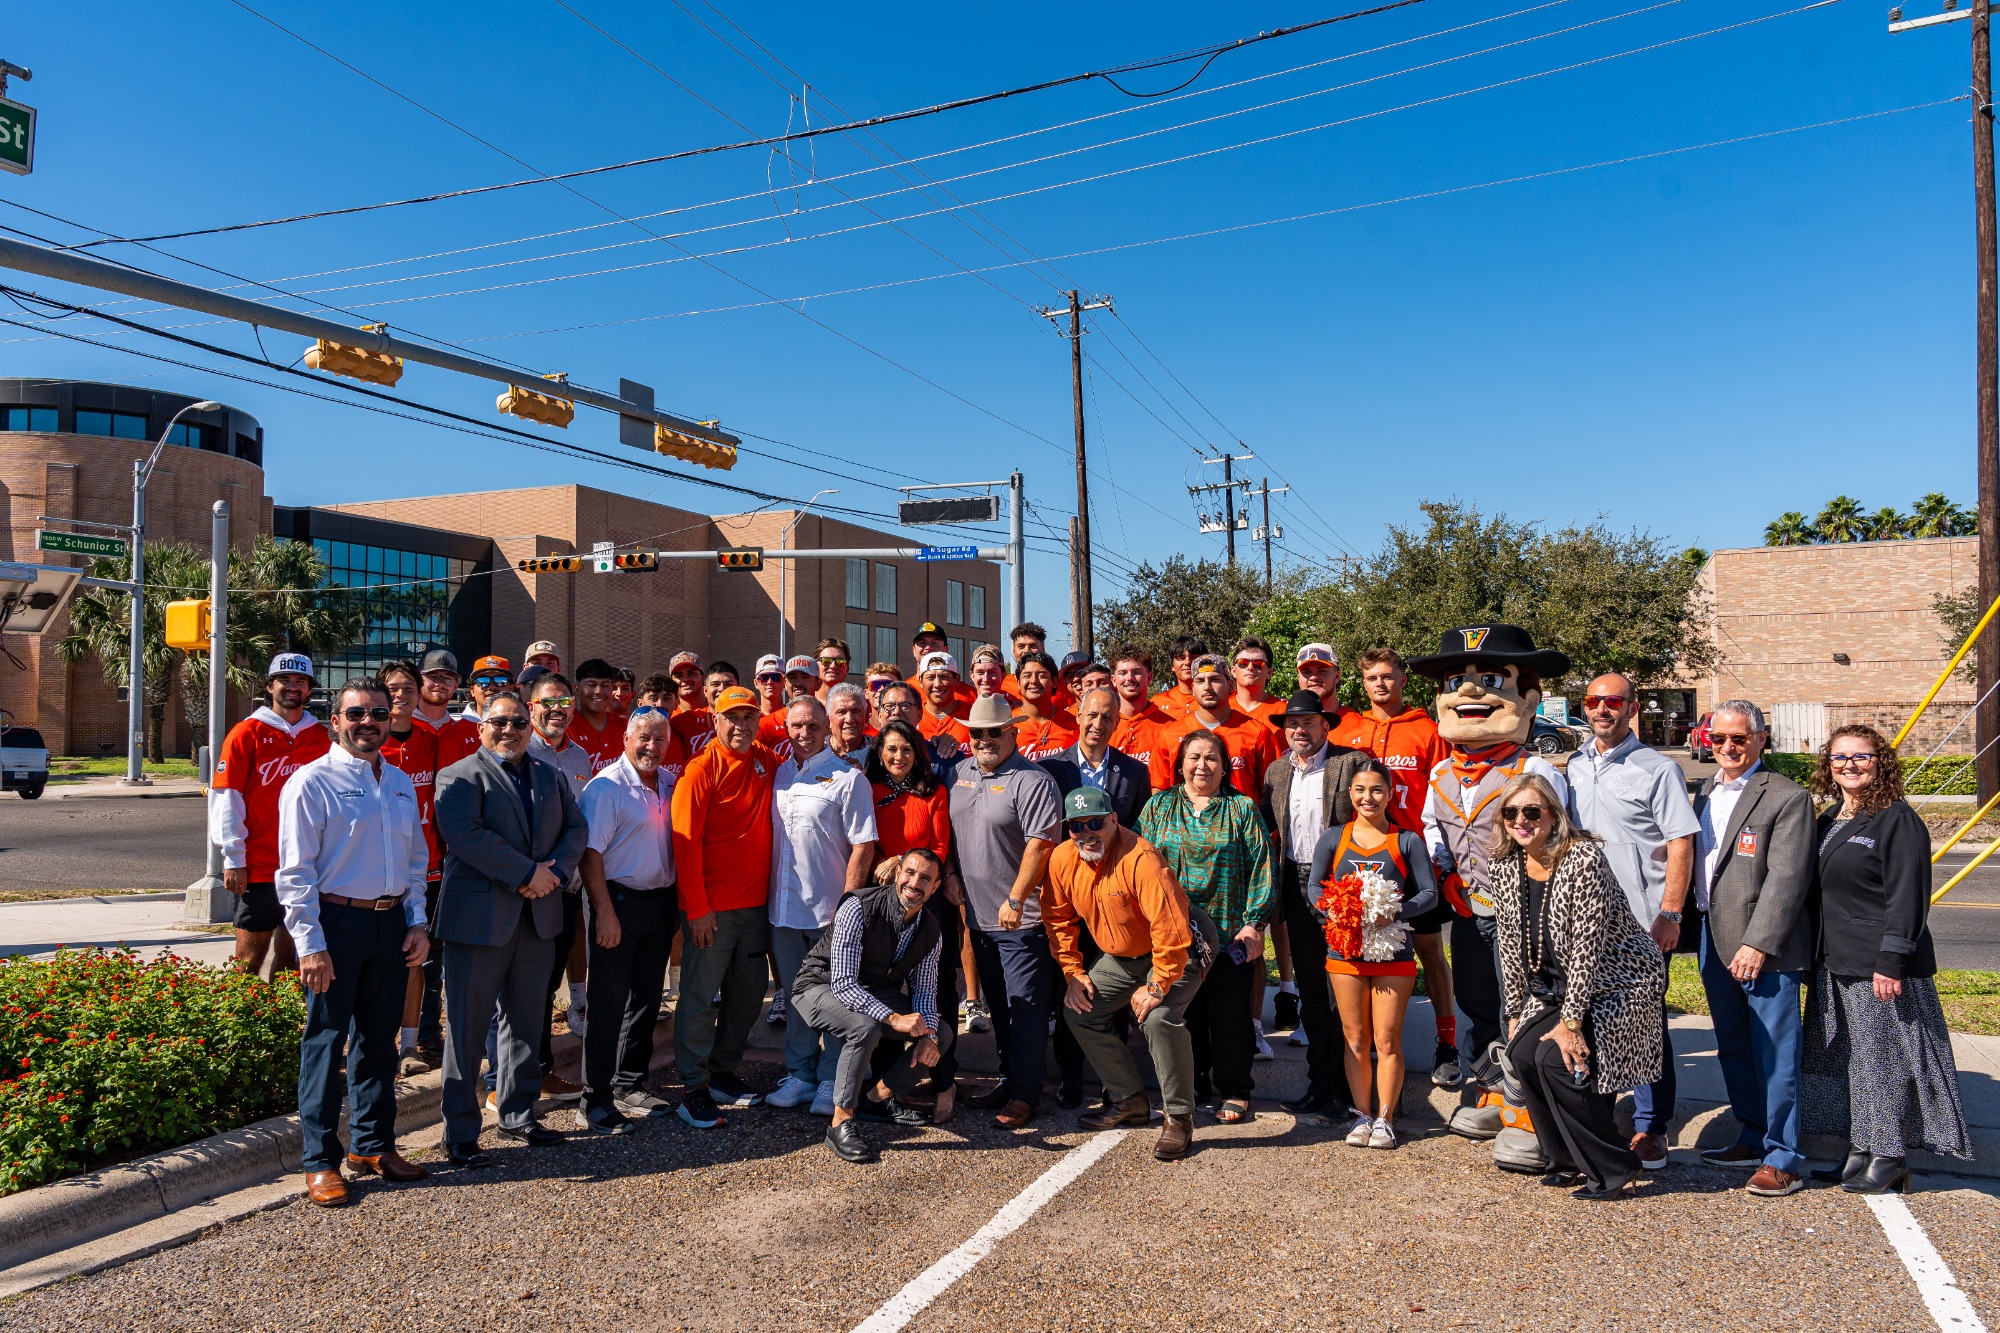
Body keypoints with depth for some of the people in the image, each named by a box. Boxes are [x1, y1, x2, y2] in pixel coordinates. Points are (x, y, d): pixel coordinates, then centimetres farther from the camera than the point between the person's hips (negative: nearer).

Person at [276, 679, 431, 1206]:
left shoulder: (401, 783, 12)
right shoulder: (312, 782, -6)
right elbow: (296, 871, -10)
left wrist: (417, 922, 9)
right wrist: (310, 944, -15)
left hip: (391, 922, 6)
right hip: (336, 922, -6)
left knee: (379, 1038, 14)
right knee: (327, 1040, 1)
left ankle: (374, 1145, 27)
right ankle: (319, 1161, 12)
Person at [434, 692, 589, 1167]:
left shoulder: (551, 778, 15)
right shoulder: (460, 776, -4)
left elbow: (576, 828, 9)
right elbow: (465, 834, -18)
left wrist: (554, 870, -11)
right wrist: (528, 873, -19)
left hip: (537, 917, 6)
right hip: (479, 918, -6)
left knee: (526, 1021, 15)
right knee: (467, 1027, 1)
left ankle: (518, 1114, 28)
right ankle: (460, 1133, 10)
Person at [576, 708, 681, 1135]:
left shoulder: (669, 784, 8)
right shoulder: (607, 787, -11)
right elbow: (590, 853, -16)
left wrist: (675, 903, 8)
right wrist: (605, 912, -20)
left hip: (659, 902, 7)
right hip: (618, 900, -7)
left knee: (647, 999, 14)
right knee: (608, 1003, -1)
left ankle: (631, 1084, 27)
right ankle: (596, 1100, 8)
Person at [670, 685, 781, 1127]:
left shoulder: (767, 762, 5)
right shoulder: (701, 769, -10)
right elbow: (686, 841, -13)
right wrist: (697, 908, -17)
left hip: (755, 902, 6)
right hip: (712, 907, -6)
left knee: (748, 993, 13)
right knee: (700, 998, 1)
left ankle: (723, 1072, 28)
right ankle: (694, 1087, 10)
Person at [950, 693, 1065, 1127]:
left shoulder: (1032, 781, -14)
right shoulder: (959, 774, 9)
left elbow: (1040, 845, -20)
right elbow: (950, 833, 19)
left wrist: (1015, 900, -22)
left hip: (1022, 918, -7)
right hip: (979, 914, 7)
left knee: (1025, 1006, -1)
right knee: (998, 1005, 17)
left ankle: (1026, 1092, 9)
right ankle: (1009, 1078, 30)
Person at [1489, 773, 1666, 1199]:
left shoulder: (1585, 859, -26)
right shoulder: (1503, 866, -5)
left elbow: (1587, 946, -26)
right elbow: (1510, 945, 4)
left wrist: (1570, 1023, -23)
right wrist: (1516, 1013, 4)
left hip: (1620, 983, -6)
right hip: (1559, 988, 7)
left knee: (1557, 1058, -20)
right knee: (1522, 1052, -10)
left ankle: (1614, 1166, 1)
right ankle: (1571, 1160, 11)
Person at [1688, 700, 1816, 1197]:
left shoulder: (1787, 797, -9)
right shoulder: (1706, 793, 14)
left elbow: (1787, 879, -15)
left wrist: (1758, 943, -20)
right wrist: (1692, 925, 10)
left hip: (1765, 948, -7)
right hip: (1714, 940, 7)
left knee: (1775, 1054, -1)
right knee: (1733, 1050, 16)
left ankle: (1783, 1157, 9)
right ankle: (1753, 1140, 29)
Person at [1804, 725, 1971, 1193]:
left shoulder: (1898, 820, -11)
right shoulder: (1829, 821, 14)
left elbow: (1908, 898, -15)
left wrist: (1891, 962, -20)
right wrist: (1815, 958, 15)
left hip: (1880, 967, -8)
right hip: (1835, 966, 8)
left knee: (1884, 1058, 0)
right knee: (1845, 1061, 12)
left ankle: (1890, 1158, 11)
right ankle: (1859, 1153, 21)